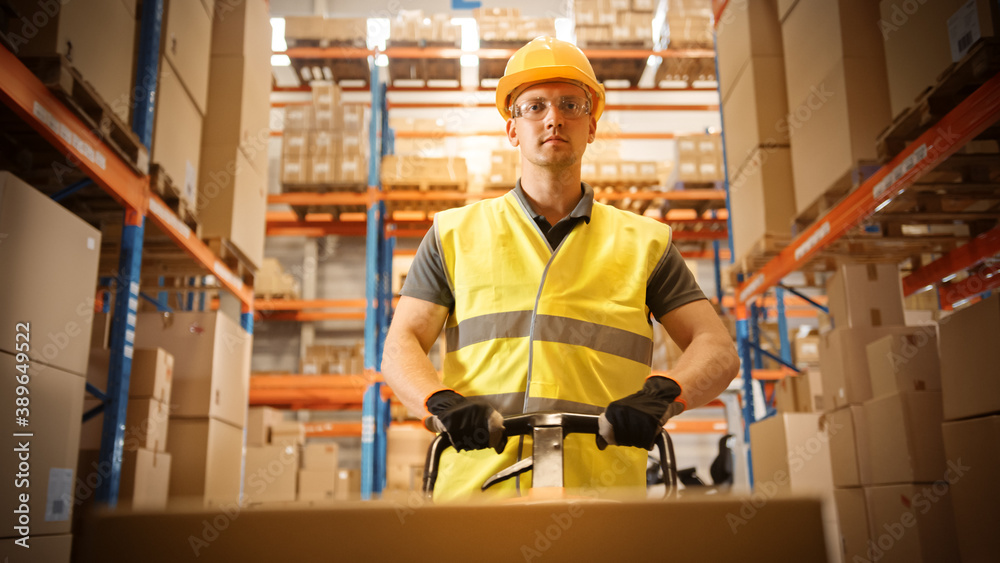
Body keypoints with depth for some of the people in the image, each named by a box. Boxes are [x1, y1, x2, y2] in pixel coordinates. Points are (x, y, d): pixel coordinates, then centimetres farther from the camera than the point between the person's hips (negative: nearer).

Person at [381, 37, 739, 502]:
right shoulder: (455, 234, 15)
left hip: (601, 481, 0)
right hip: (476, 482, 0)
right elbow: (400, 346, 8)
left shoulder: (644, 243, 14)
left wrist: (664, 394, -14)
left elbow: (718, 350, 8)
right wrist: (440, 402, -14)